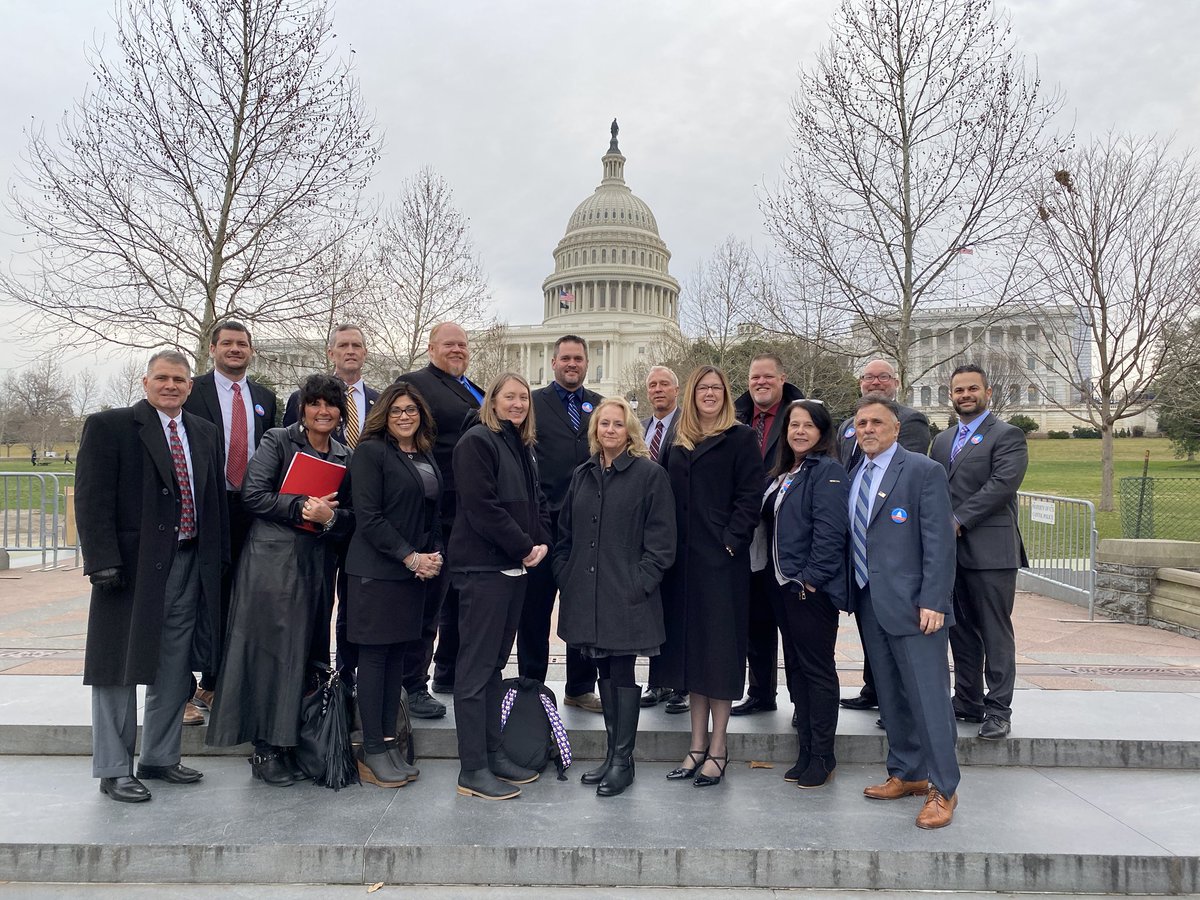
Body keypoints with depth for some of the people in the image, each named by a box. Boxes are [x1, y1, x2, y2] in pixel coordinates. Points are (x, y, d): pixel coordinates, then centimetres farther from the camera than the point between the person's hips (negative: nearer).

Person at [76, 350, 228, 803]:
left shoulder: (204, 433, 12)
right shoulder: (109, 426, -4)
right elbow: (91, 499, -10)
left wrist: (219, 558, 7)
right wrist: (104, 561, -17)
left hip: (189, 566, 6)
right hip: (133, 564, -6)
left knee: (175, 669, 14)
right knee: (120, 668, 4)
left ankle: (160, 758, 29)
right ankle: (114, 770, 16)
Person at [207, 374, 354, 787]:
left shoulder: (345, 457, 13)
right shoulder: (278, 441, 0)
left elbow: (350, 517, 10)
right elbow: (252, 494, -8)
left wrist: (330, 516, -10)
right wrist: (301, 506, -16)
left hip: (318, 566, 5)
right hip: (271, 561, -4)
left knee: (304, 652, 7)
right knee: (270, 650, -2)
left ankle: (286, 743, 17)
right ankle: (266, 749, 8)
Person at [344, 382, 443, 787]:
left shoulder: (426, 456, 14)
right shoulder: (370, 451, -7)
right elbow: (368, 517, -14)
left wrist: (434, 557, 1)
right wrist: (410, 557, -15)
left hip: (416, 572, 7)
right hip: (377, 571, -6)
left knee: (398, 655, 10)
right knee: (374, 655, 0)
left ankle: (389, 742, 19)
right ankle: (371, 750, 9)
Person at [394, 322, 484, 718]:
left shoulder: (476, 393, 19)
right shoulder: (414, 384, -6)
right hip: (438, 516, -8)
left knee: (460, 601, 17)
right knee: (428, 603, -1)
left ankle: (450, 675, 31)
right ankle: (414, 686, 10)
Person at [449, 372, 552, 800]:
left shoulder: (523, 448, 17)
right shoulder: (477, 442, -9)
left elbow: (537, 502, 20)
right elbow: (481, 507, -17)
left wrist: (541, 543, 2)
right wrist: (524, 547, -12)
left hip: (514, 567, 9)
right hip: (482, 567, -9)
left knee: (495, 663, 14)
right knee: (476, 666, -4)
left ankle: (492, 753, 23)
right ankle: (472, 769, 3)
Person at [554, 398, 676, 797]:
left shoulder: (650, 474, -5)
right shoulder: (582, 476, 12)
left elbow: (661, 539, -7)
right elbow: (565, 533, 16)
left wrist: (639, 583, -13)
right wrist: (564, 577, 7)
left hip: (626, 596, -5)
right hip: (585, 595, 6)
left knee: (622, 674, 0)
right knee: (605, 673, 14)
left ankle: (623, 759, 13)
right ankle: (612, 753, 25)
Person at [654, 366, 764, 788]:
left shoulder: (741, 438, -1)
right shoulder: (679, 441, 13)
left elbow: (751, 495, -8)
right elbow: (669, 495, 13)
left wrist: (731, 540, -15)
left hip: (722, 559, -5)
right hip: (683, 558, 6)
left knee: (720, 647, 0)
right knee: (690, 645, 10)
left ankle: (717, 749, 11)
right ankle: (698, 745, 21)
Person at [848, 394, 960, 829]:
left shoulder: (924, 471, -8)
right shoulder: (853, 477, 12)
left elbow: (939, 543, -12)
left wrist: (933, 602, -17)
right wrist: (851, 593, 10)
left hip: (911, 605, -7)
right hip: (869, 603, 7)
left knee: (928, 697, -2)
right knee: (890, 696, 15)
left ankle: (942, 789, 10)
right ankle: (906, 774, 28)